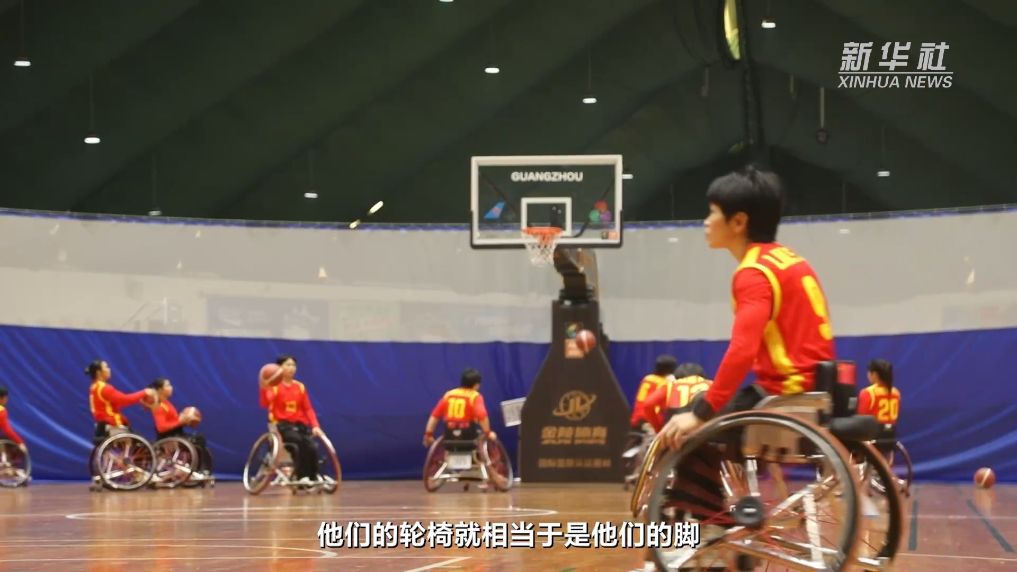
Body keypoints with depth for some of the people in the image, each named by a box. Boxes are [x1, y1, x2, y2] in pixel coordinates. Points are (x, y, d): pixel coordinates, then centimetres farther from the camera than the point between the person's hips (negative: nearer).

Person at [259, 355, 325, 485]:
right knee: (299, 440, -35)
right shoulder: (274, 386, -4)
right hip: (281, 425, -4)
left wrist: (315, 426, -5)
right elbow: (265, 404, -22)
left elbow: (308, 409, 11)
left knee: (312, 446, -25)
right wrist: (264, 389, -43)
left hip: (299, 424, 4)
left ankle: (314, 476, -11)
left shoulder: (300, 387, 11)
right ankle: (302, 476, -29)